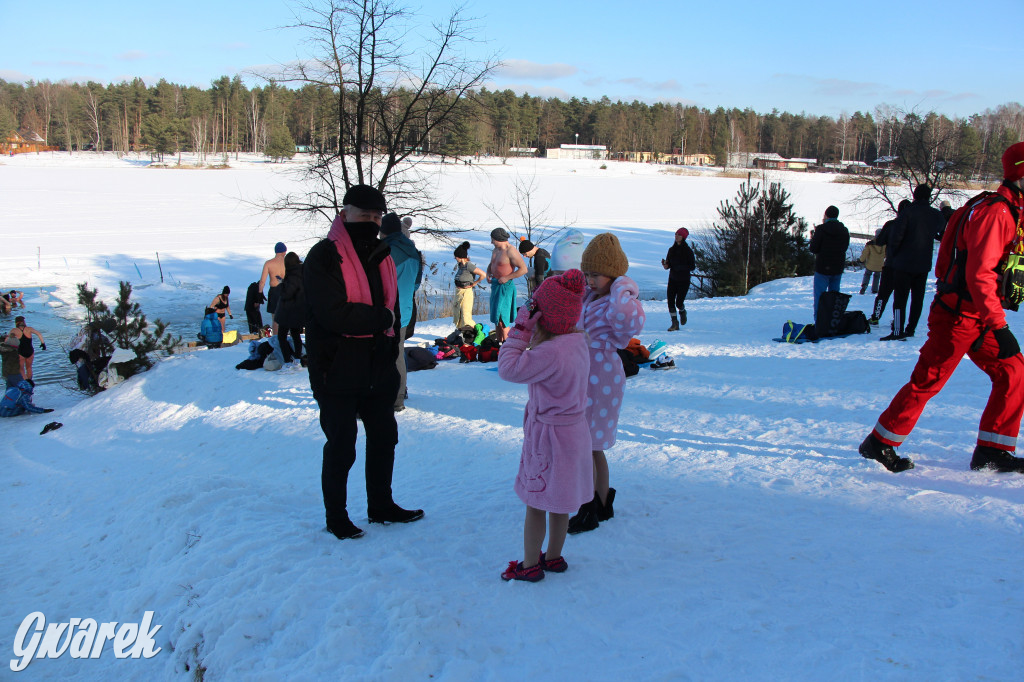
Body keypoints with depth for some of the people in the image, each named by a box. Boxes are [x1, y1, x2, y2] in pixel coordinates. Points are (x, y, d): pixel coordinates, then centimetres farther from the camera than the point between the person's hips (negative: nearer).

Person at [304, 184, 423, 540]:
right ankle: (336, 516, 24)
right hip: (337, 373, -7)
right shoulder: (324, 257, -13)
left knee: (384, 437, 18)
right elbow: (333, 313, -25)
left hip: (377, 369, 7)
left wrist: (391, 351, 7)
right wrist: (379, 319, -15)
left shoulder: (381, 257, 11)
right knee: (341, 447, 4)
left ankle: (381, 506, 36)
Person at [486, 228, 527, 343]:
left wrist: (507, 278, -19)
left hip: (505, 287, -9)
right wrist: (488, 274, 8)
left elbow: (523, 269, -20)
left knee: (501, 317, -10)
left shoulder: (511, 252, -16)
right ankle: (499, 342, 22)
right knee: (495, 316, 13)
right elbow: (490, 265, 29)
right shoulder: (496, 250, 12)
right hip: (495, 286, 9)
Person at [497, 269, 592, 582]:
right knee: (559, 502, 20)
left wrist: (520, 330, -21)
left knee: (536, 502, 6)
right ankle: (553, 556, 34)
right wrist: (533, 337, 1)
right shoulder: (578, 342, 1)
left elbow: (509, 368, -26)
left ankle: (530, 564, 19)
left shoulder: (550, 353, -28)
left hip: (548, 434, -9)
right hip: (573, 429, 9)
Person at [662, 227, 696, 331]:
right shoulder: (672, 249, 6)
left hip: (684, 280, -4)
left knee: (679, 303, -6)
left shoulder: (688, 251, -8)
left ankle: (682, 312, 30)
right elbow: (668, 264, 11)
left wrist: (682, 267, -24)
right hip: (672, 279, 4)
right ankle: (675, 323, 5)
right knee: (670, 301, -5)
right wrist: (665, 265, -11)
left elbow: (692, 267, -8)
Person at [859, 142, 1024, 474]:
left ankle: (992, 451, 11)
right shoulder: (993, 212, -17)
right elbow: (979, 274, -26)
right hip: (956, 316, -9)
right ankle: (879, 444, 8)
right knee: (928, 380, -3)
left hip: (978, 318, 9)